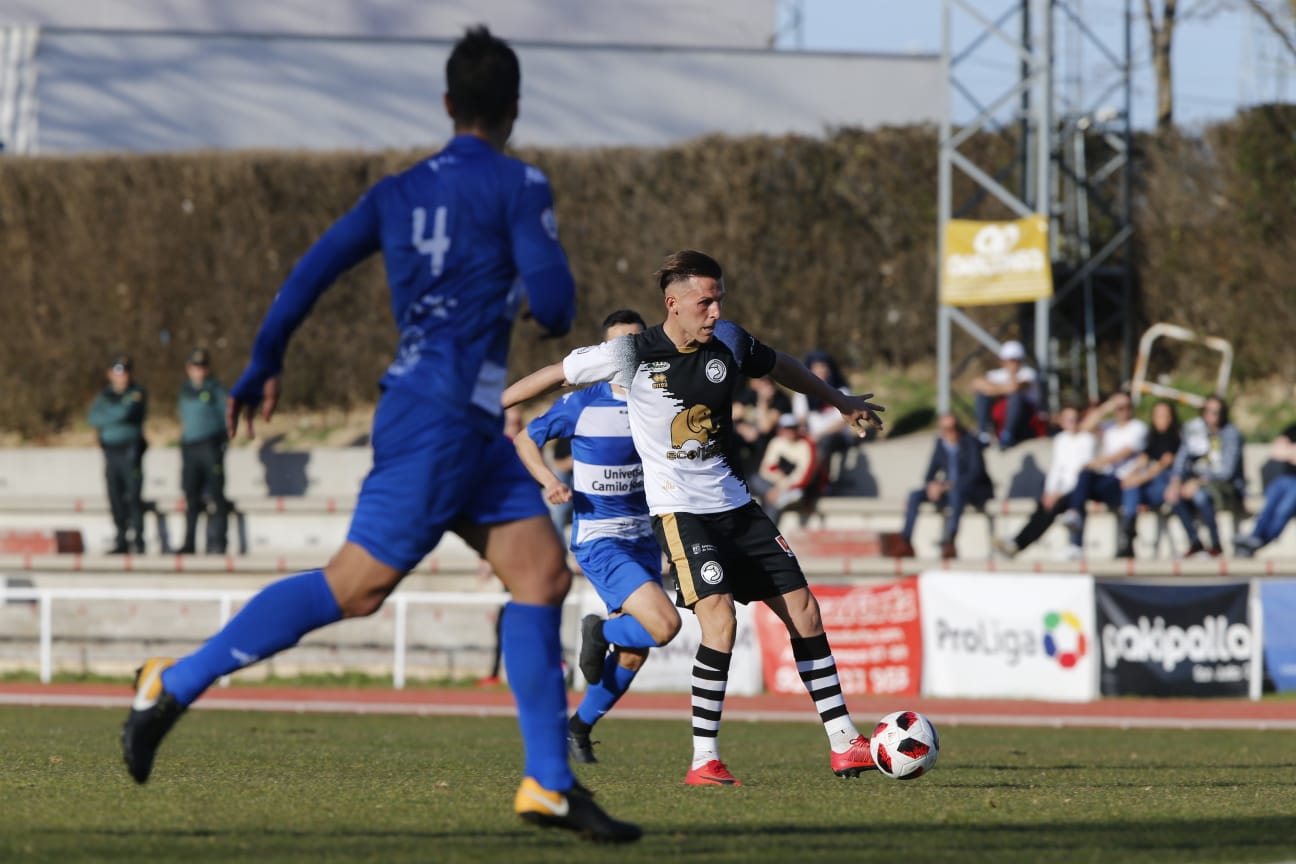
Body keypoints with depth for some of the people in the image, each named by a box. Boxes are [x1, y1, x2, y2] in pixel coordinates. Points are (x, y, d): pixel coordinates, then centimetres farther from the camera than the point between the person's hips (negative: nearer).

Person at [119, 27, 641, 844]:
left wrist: (263, 366, 14)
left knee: (543, 571, 4)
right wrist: (557, 309, 12)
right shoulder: (519, 186, -7)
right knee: (356, 585, -8)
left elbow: (315, 269, 8)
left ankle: (550, 783, 0)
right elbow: (553, 304, -13)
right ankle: (178, 683, -4)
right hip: (442, 417, -8)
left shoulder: (397, 192, 13)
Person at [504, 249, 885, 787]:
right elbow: (555, 376, 1)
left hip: (735, 504, 6)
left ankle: (843, 745, 9)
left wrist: (842, 402, 34)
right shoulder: (631, 355, -12)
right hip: (680, 509, -6)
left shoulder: (729, 341, 2)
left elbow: (780, 367, 23)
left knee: (802, 609, 2)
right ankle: (704, 761, -16)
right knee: (719, 618, -24)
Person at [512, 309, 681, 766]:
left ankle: (579, 727, 29)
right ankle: (600, 632, 7)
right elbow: (525, 437, 4)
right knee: (664, 625, -23)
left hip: (643, 537, 6)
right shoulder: (582, 403, -9)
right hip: (598, 539, -5)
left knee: (633, 655, 9)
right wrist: (549, 479, -13)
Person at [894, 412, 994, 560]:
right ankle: (905, 543, -16)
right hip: (950, 491, 6)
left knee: (956, 492, -40)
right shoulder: (941, 443, 4)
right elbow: (931, 471, 10)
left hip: (977, 491, -6)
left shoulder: (971, 443, -14)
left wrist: (948, 486, -29)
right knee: (915, 496, -13)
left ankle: (949, 542, -47)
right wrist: (930, 485, -14)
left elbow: (975, 472, -22)